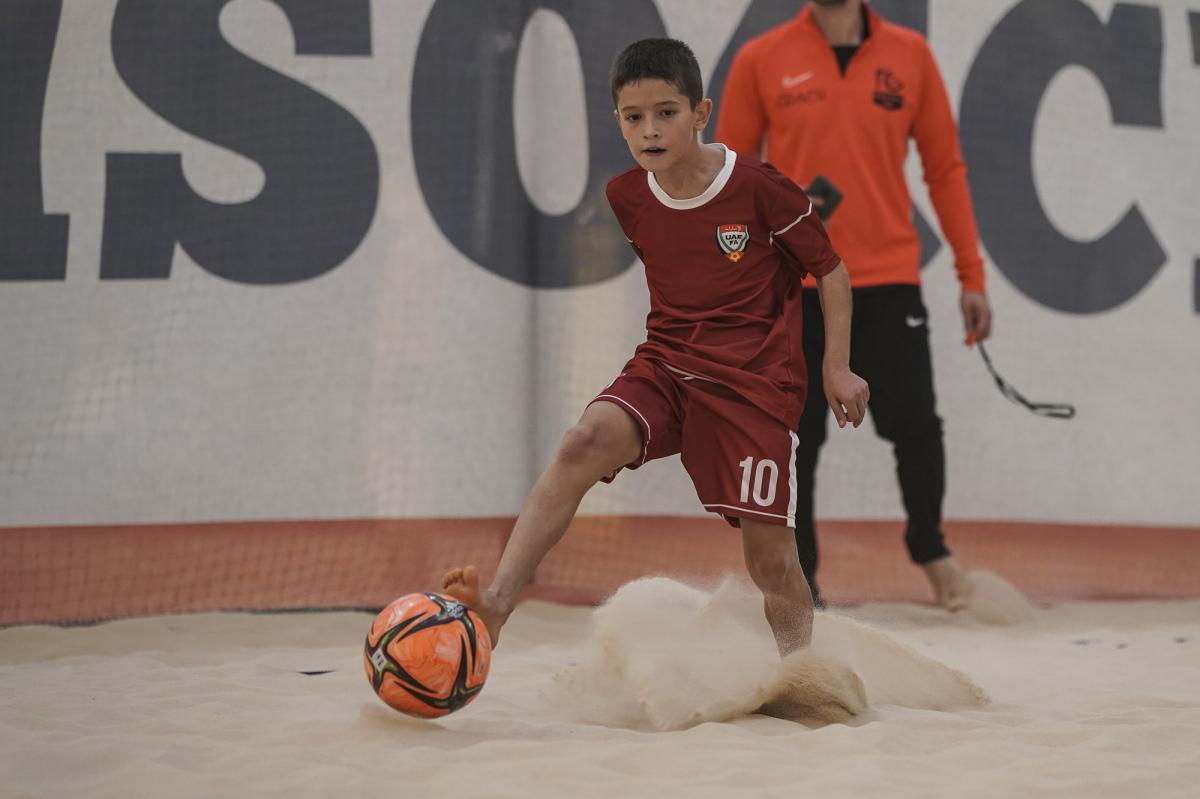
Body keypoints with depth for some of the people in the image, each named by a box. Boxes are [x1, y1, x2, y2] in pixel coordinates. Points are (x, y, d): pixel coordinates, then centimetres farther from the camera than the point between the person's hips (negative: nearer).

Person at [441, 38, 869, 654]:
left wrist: (837, 367, -2)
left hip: (756, 383, -3)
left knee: (770, 554, -4)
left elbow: (831, 271, 0)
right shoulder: (627, 199, 3)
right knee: (585, 442, -27)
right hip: (663, 368, 3)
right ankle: (497, 602, -36)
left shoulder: (759, 188, -11)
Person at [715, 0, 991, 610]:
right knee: (796, 438, 2)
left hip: (888, 280, 0)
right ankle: (799, 575, 18)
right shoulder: (761, 61, 2)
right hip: (794, 285, 0)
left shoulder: (909, 55, 5)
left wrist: (971, 277, 7)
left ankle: (929, 547, 20)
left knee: (915, 426, -6)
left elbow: (945, 168, 9)